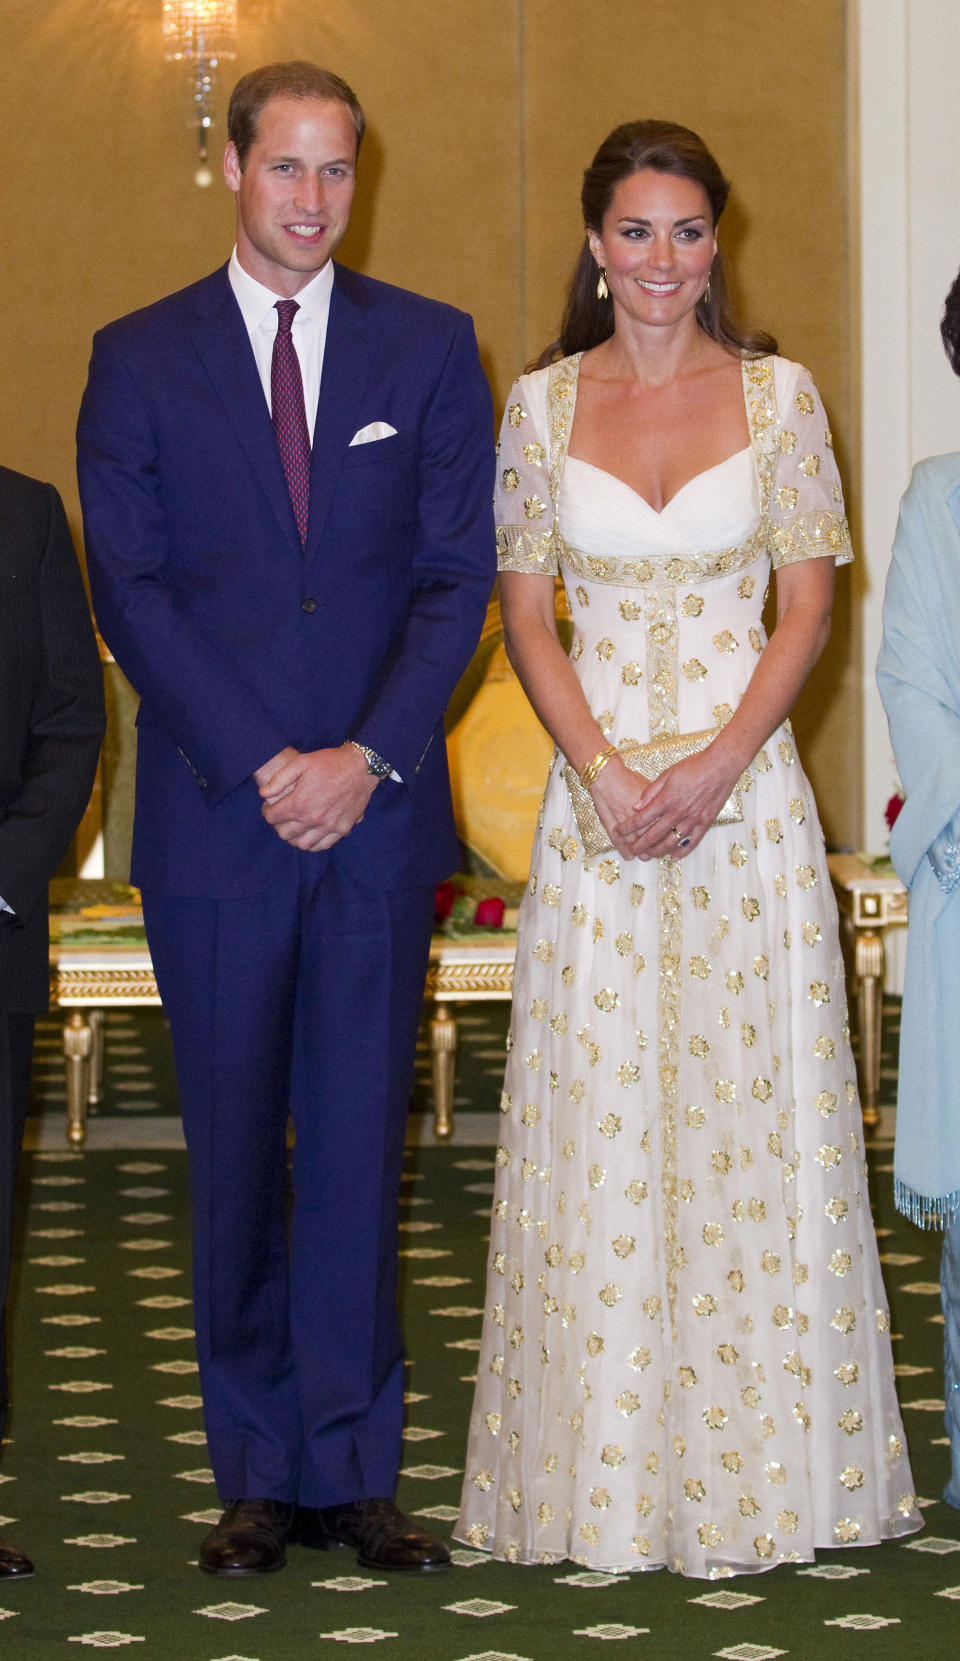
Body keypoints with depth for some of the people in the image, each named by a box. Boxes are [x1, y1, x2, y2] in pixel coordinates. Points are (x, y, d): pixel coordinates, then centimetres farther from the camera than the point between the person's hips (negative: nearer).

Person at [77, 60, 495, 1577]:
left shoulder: (432, 348, 7)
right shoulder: (139, 358, 5)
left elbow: (458, 576, 3)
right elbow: (131, 588, -1)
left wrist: (367, 757, -10)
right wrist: (261, 764, -10)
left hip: (377, 812, 1)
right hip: (215, 817, 0)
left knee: (360, 1149, 4)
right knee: (235, 1155, 5)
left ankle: (351, 1470, 12)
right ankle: (257, 1475, 14)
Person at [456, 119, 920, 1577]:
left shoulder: (779, 395, 3)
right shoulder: (543, 406, 5)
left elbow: (809, 607, 0)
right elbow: (526, 618, 4)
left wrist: (715, 769, -12)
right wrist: (608, 774, -10)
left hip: (746, 788, -1)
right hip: (599, 790, 1)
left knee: (749, 1114, 2)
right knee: (600, 1119, 2)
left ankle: (761, 1460, 14)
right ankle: (609, 1469, 12)